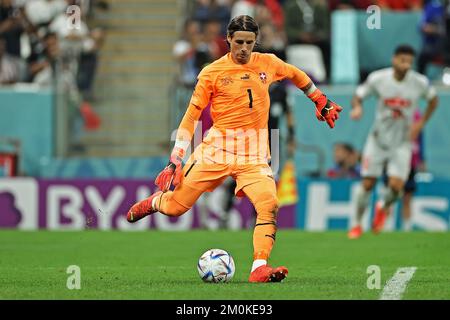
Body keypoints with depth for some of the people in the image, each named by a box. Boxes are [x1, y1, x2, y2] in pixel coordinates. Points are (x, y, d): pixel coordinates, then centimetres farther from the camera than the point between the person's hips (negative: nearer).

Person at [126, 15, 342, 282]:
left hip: (254, 155, 1)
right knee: (175, 207, -1)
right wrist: (175, 160, -4)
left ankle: (260, 268, -23)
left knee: (269, 204, -24)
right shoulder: (212, 72, -1)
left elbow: (296, 75, 28)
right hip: (216, 150, -1)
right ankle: (155, 201, 35)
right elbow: (191, 116, 0)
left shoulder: (268, 64, 6)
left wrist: (321, 100, 30)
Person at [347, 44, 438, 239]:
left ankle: (383, 207, 23)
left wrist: (420, 123, -1)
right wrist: (357, 108, -23)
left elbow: (433, 100, 9)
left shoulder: (420, 83, -12)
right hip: (378, 139, 0)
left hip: (402, 143, 0)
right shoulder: (378, 78, -13)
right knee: (367, 184, -1)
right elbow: (358, 96, 0)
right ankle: (357, 224, 20)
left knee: (396, 186, -13)